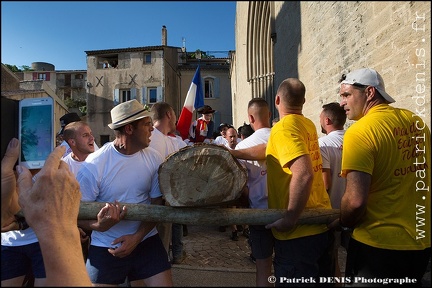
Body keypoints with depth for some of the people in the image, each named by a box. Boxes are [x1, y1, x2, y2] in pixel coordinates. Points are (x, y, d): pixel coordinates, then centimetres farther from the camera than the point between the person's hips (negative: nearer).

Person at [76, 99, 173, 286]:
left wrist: (138, 236, -13)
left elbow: (157, 204, -2)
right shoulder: (94, 165, -16)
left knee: (164, 283, 5)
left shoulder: (154, 159, -7)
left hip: (146, 241, 2)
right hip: (105, 248, -2)